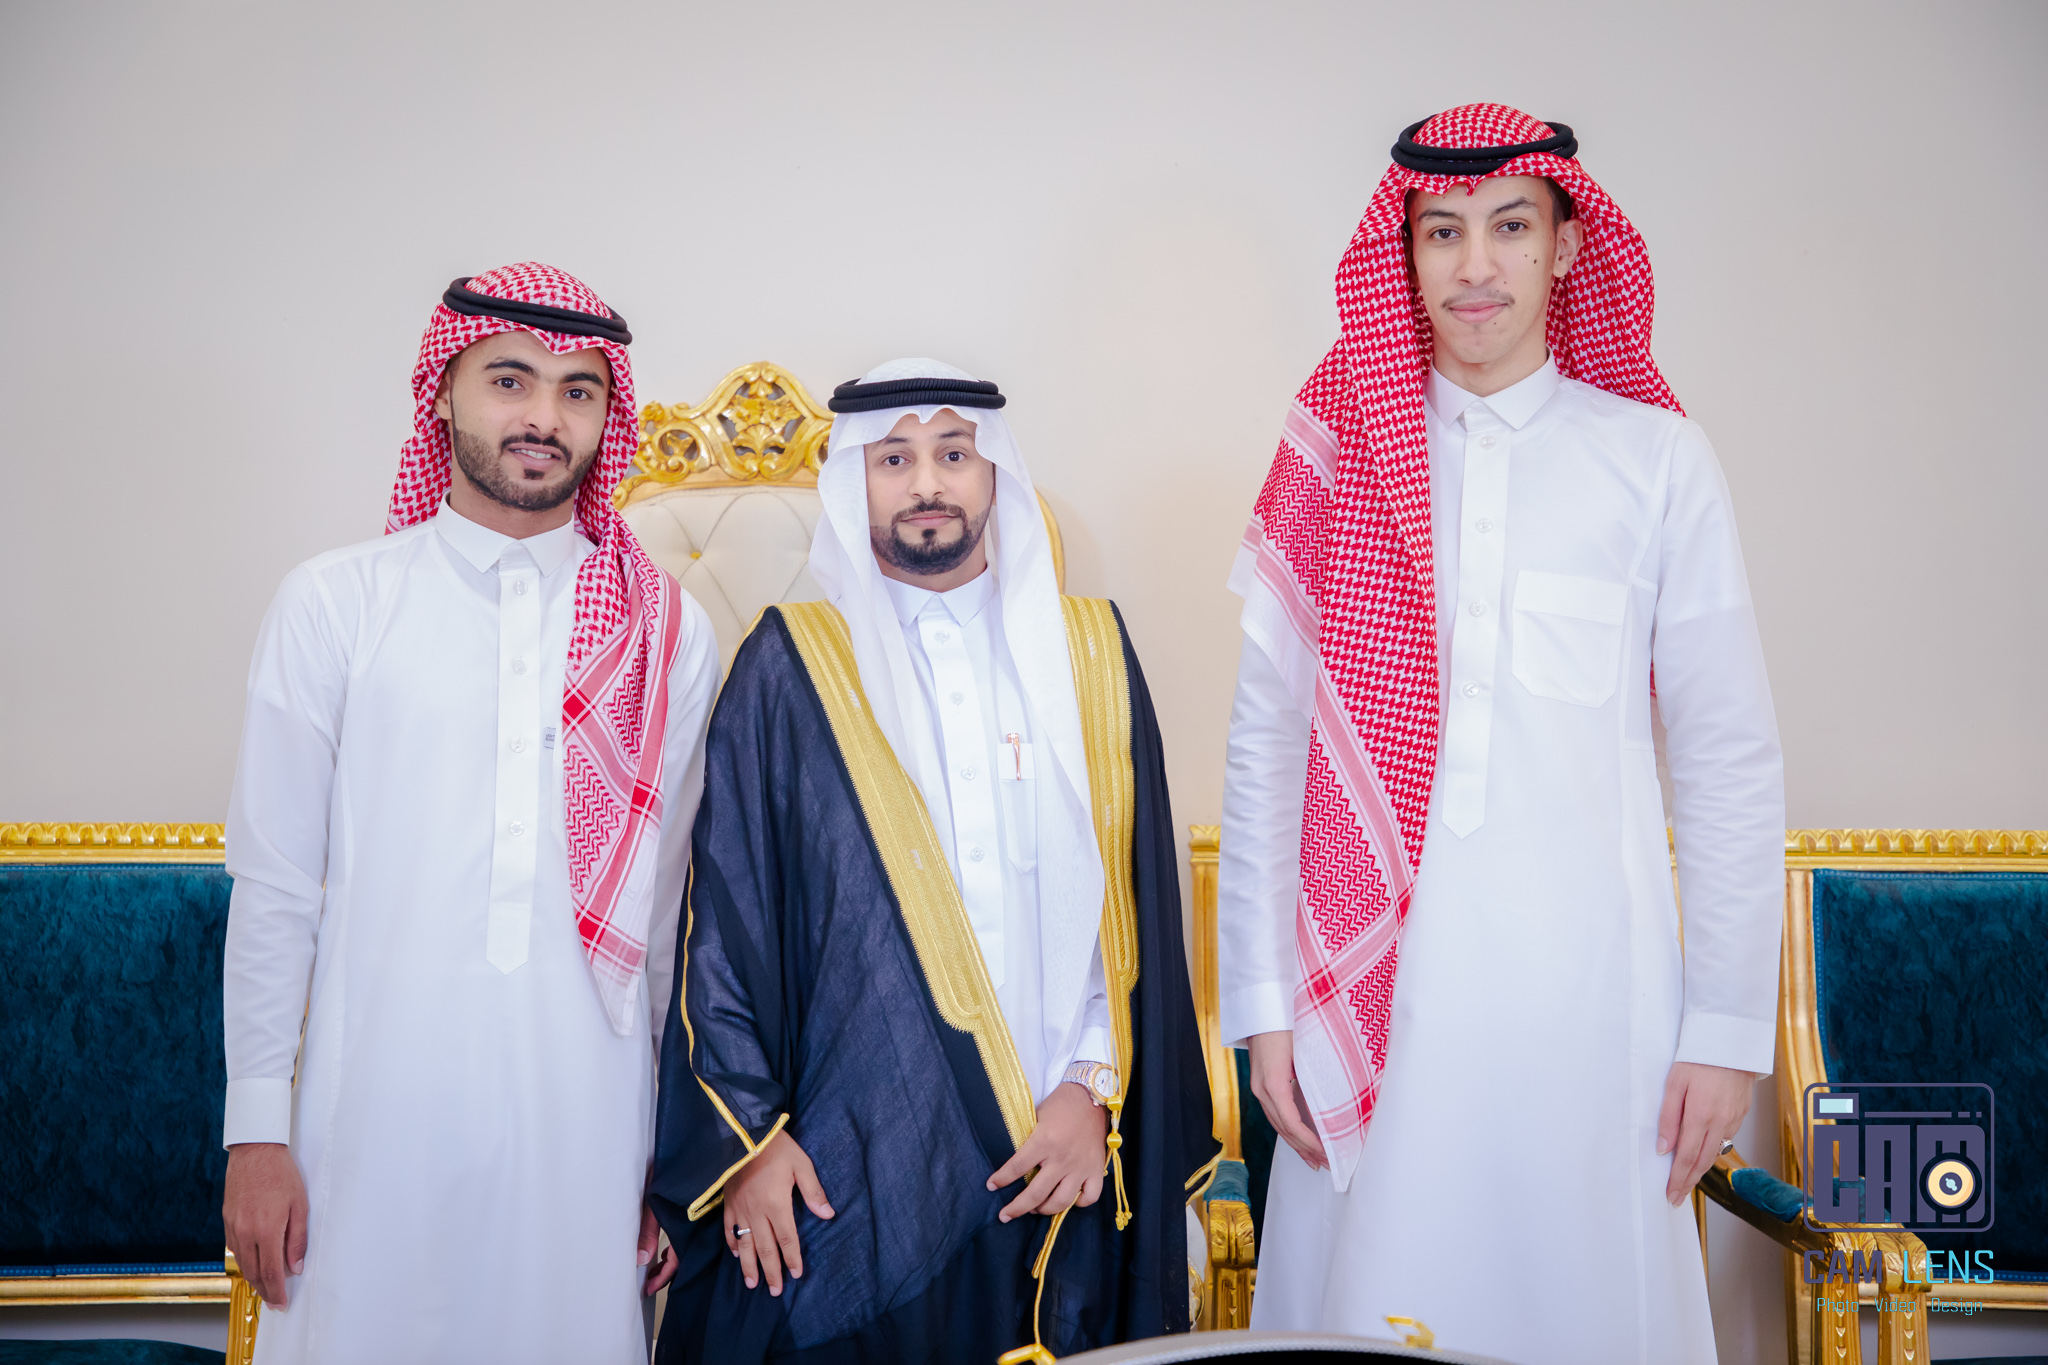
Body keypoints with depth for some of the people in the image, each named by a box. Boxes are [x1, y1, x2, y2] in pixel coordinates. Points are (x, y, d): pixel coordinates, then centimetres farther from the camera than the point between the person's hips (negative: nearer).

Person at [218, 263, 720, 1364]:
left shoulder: (669, 635, 5)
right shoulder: (335, 603, 2)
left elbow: (667, 910, 8)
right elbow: (274, 887, 2)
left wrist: (677, 1153, 9)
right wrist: (257, 1128, -1)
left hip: (586, 1119, 1)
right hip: (379, 1107, -1)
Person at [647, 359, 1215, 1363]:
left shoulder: (1088, 653, 7)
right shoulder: (793, 667, 0)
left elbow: (1135, 896, 5)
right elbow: (720, 913, -1)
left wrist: (1096, 1085, -3)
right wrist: (746, 1130, -5)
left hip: (1055, 1158, 2)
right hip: (844, 1171, -2)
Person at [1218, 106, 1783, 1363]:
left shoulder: (1657, 460, 3)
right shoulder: (1335, 453, 4)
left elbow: (1732, 763, 4)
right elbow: (1264, 741, 4)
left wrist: (1727, 1026, 2)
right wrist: (1264, 1001, 2)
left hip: (1585, 986, 0)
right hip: (1370, 988, 1)